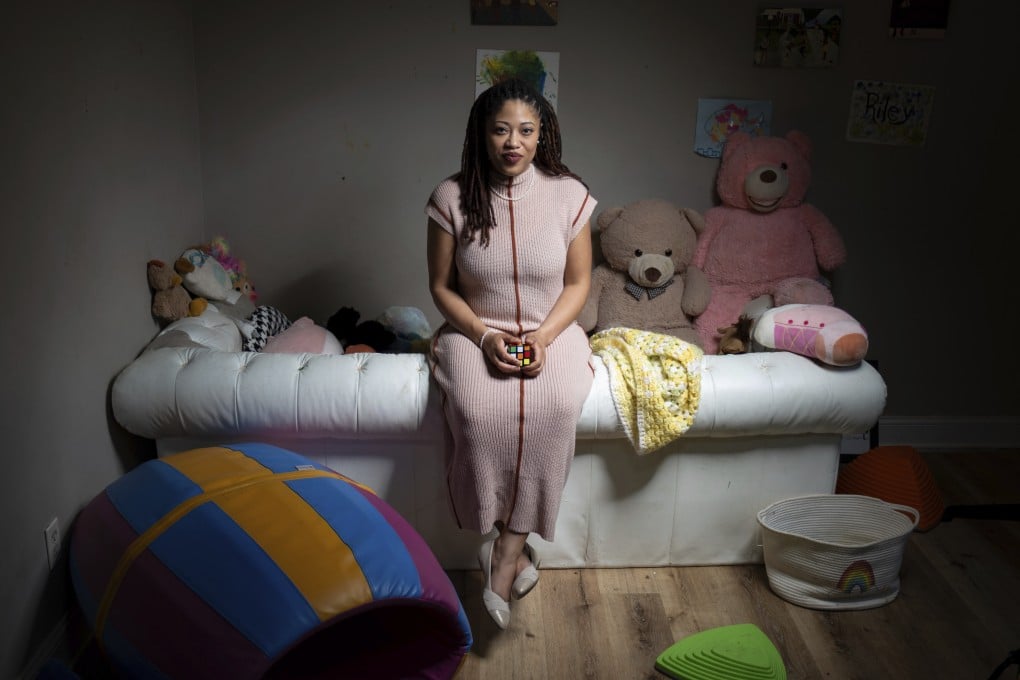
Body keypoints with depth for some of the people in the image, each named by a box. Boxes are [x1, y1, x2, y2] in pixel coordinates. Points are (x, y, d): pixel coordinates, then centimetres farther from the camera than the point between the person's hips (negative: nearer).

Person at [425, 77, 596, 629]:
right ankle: (510, 544, -12)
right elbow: (442, 287, 0)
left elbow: (578, 283, 2)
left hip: (550, 331, 1)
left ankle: (506, 549, -20)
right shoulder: (452, 197, -5)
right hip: (476, 332, 0)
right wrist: (485, 336, -16)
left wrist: (544, 338, -15)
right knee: (478, 409, -32)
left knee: (554, 406, -32)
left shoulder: (569, 194, -4)